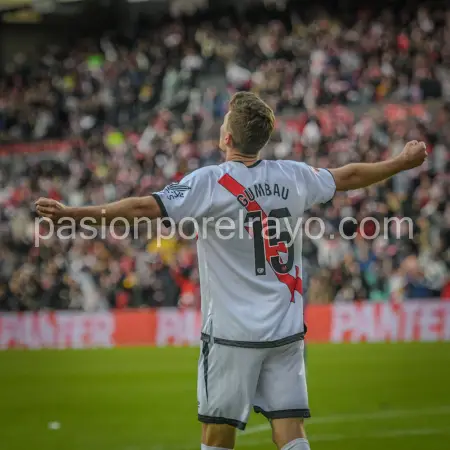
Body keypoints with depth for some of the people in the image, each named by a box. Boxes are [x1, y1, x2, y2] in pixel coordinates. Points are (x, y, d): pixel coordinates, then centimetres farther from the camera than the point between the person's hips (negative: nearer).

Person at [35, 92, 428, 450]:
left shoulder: (211, 182, -11)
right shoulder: (293, 177, 4)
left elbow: (145, 207, -21)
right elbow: (350, 176, 20)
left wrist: (72, 214, -24)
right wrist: (403, 162, 38)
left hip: (233, 334, -4)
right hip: (287, 331, 4)